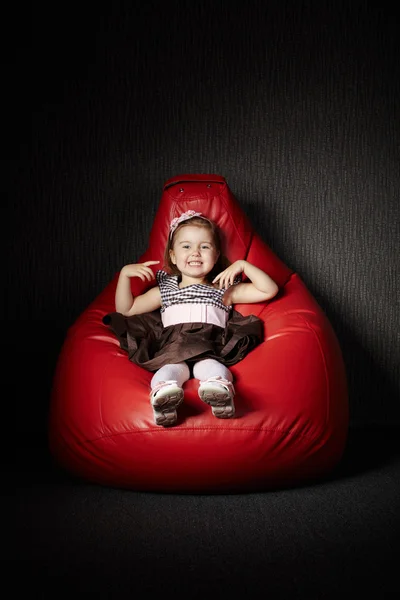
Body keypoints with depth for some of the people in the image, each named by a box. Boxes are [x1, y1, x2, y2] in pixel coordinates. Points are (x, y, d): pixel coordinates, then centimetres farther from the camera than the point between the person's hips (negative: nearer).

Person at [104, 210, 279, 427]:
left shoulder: (224, 291, 27)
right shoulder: (164, 290, 31)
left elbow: (269, 290, 20)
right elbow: (125, 309, 28)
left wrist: (243, 265, 11)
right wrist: (125, 273, 17)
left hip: (211, 351, -1)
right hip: (171, 350, 1)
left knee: (211, 367, -38)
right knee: (171, 369, -37)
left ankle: (217, 386, -70)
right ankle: (164, 393, -67)